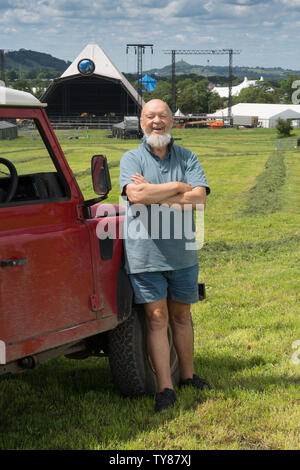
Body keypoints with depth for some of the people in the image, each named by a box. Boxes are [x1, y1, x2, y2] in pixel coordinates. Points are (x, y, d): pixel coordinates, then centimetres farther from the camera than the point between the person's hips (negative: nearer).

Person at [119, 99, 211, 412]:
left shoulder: (187, 158, 6)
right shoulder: (131, 158, 1)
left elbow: (199, 199, -10)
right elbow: (136, 195, -19)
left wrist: (154, 194, -14)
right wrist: (179, 187, -12)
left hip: (183, 251, 2)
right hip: (145, 251, -2)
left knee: (181, 316, 14)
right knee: (157, 318, -2)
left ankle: (187, 375, 28)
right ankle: (164, 389, 1)